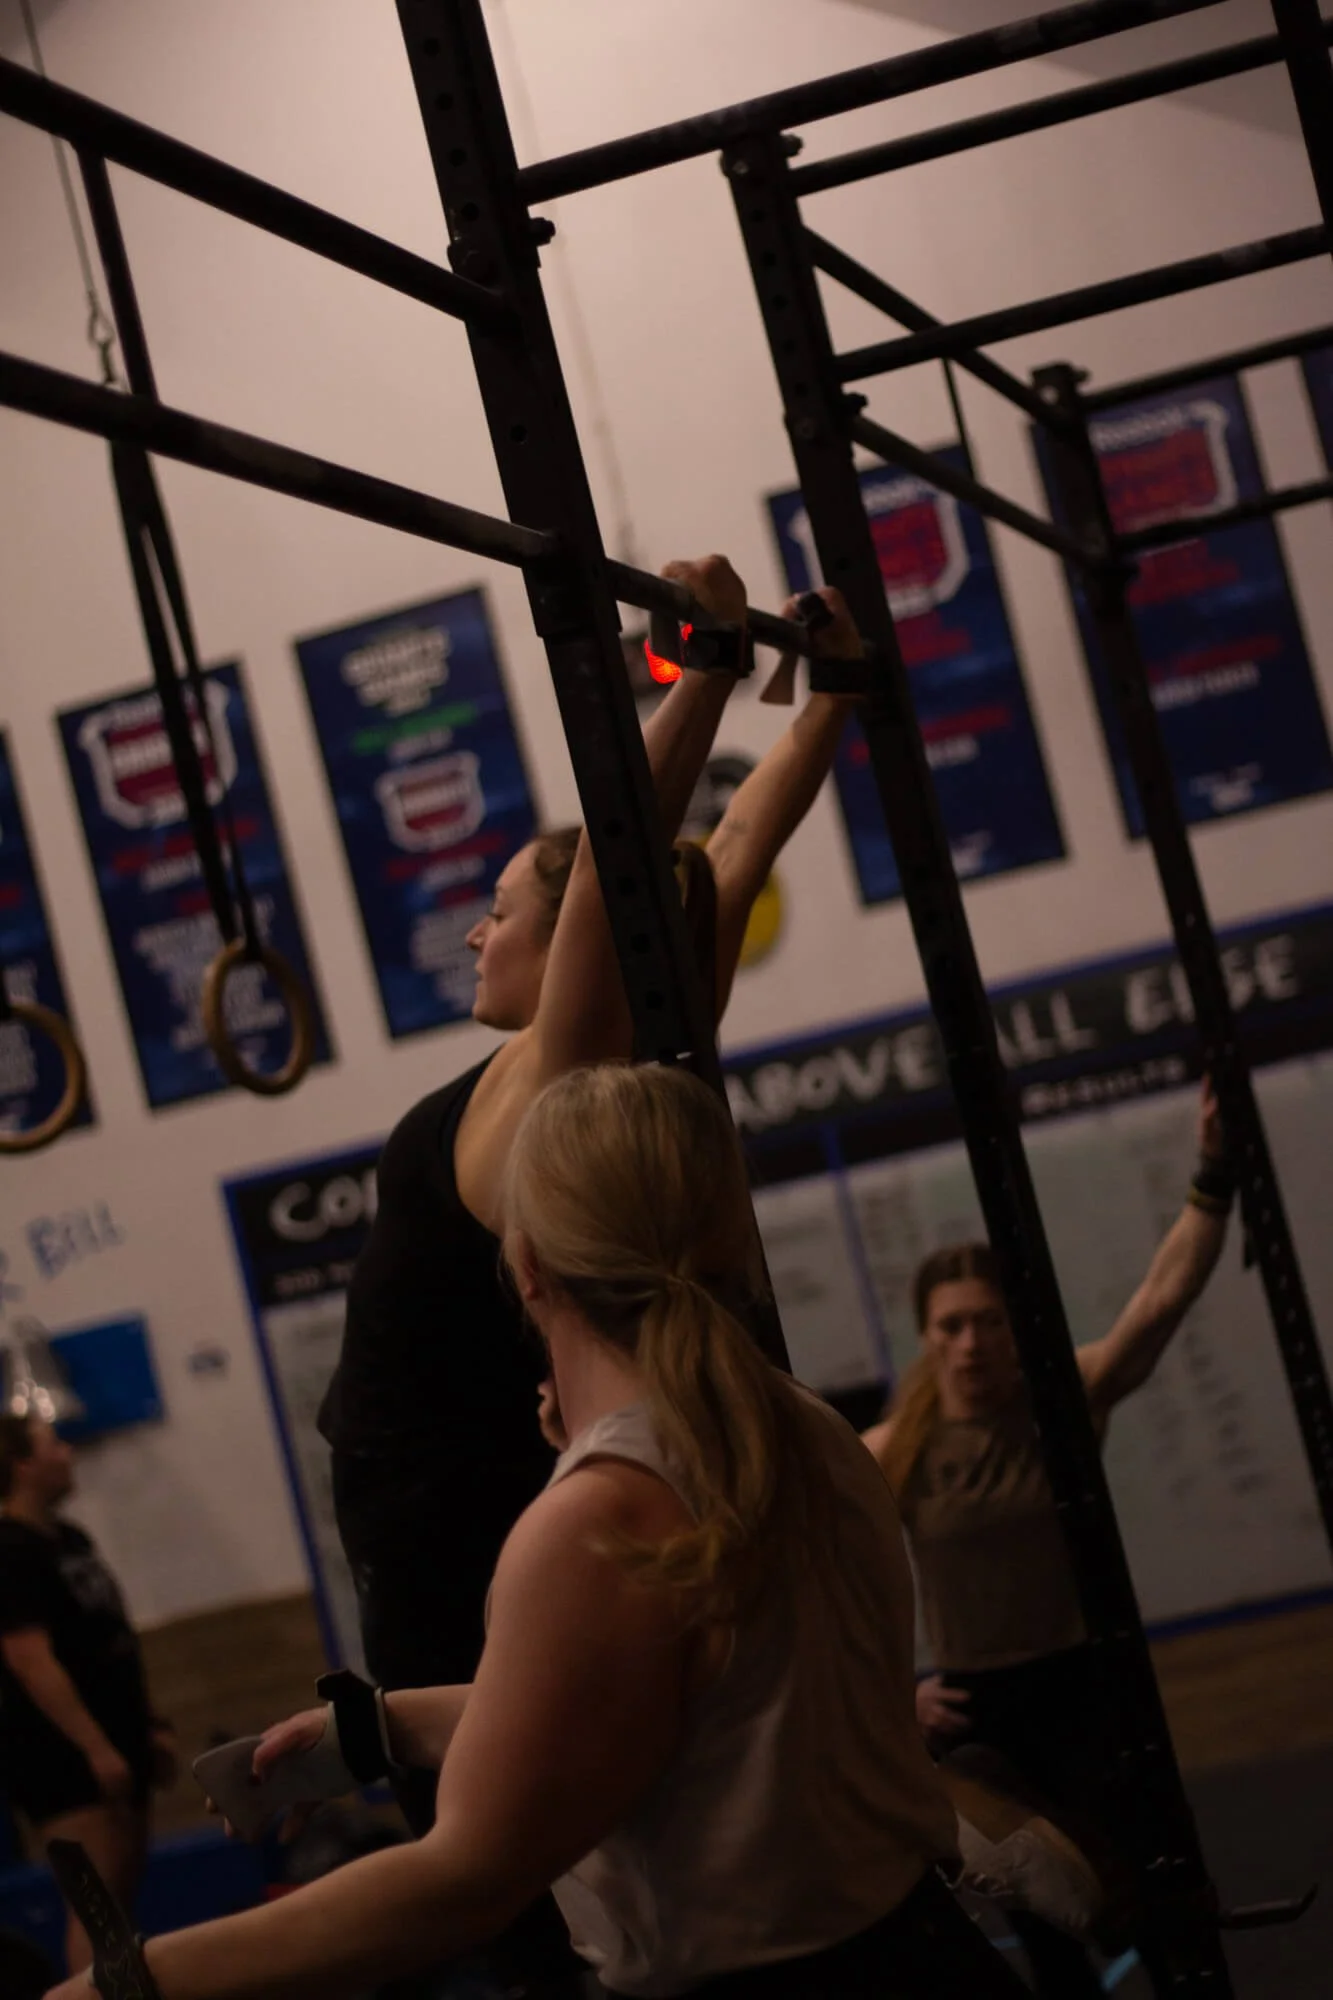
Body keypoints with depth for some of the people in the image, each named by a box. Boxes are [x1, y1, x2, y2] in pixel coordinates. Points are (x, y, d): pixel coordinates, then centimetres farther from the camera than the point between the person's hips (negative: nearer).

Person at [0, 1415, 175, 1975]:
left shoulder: (68, 1538, 14)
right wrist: (95, 1747, -25)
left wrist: (148, 1725, 19)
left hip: (111, 1743, 10)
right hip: (60, 1754, -10)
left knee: (121, 1893, 12)